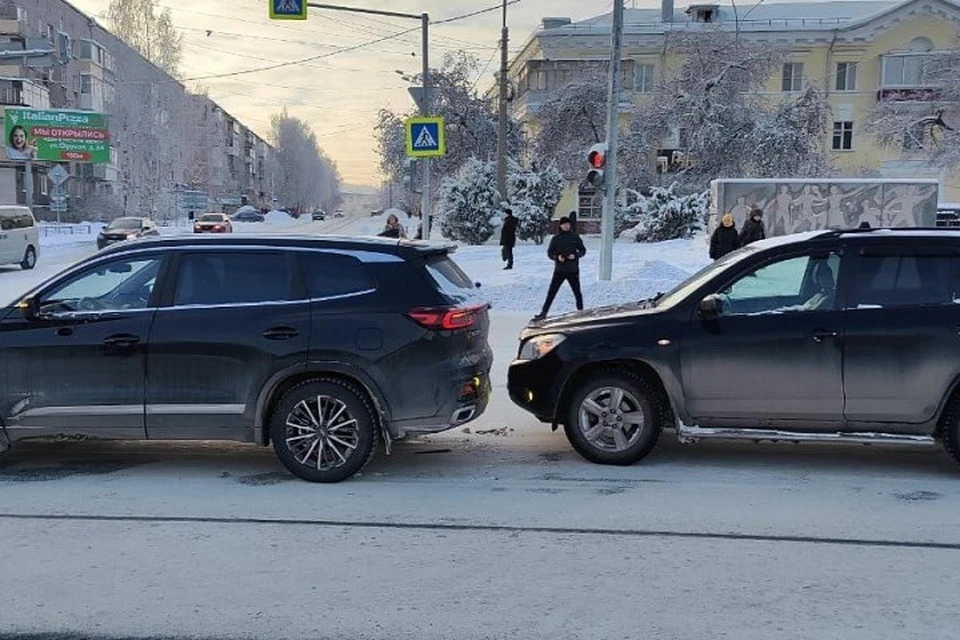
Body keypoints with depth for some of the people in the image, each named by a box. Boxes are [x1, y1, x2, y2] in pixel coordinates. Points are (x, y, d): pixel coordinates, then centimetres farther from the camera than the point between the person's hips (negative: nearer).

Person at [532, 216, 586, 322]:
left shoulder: (575, 237, 1)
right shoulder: (556, 238, 1)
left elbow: (583, 250, 6)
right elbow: (549, 253, 2)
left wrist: (575, 255, -13)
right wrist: (557, 257, -18)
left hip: (573, 270, 0)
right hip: (559, 270, 0)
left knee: (577, 292, 11)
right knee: (551, 292, -4)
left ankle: (581, 312, 26)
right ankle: (544, 312, -2)